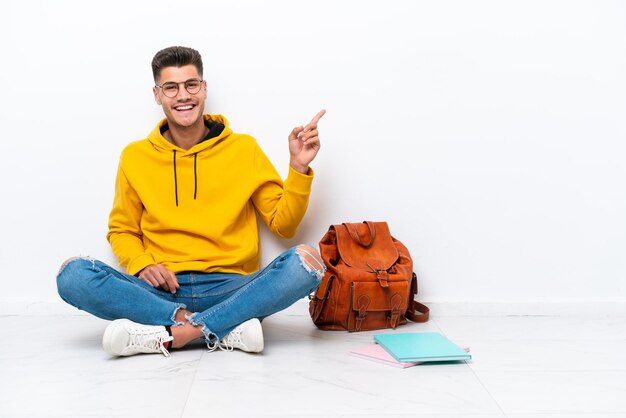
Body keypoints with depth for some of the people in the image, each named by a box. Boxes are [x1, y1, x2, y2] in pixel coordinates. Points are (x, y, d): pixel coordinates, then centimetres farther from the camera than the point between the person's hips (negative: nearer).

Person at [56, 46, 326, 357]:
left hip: (229, 289, 0)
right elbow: (122, 231, 18)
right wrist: (142, 262, -3)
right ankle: (225, 329, -28)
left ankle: (167, 335, -29)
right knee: (73, 275, -25)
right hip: (161, 290, 1)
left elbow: (283, 224, 10)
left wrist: (298, 168, -5)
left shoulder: (244, 149, 9)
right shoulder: (135, 157, 11)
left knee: (305, 261, -28)